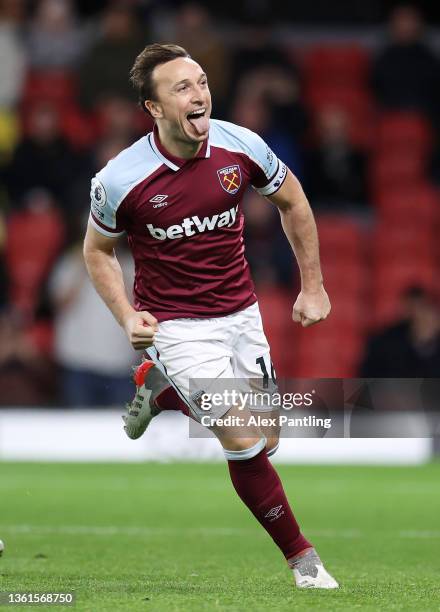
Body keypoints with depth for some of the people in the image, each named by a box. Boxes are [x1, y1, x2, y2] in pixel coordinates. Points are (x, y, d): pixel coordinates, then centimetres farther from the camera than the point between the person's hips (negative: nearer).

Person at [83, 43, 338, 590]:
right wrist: (128, 317, -13)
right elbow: (97, 250, 0)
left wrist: (312, 287, 7)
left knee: (264, 441, 11)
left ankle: (161, 387, 33)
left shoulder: (242, 146, -12)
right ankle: (301, 556, 6)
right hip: (176, 323, -4)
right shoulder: (120, 180, -19)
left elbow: (291, 201, 7)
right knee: (246, 446, -14)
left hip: (241, 313, 4)